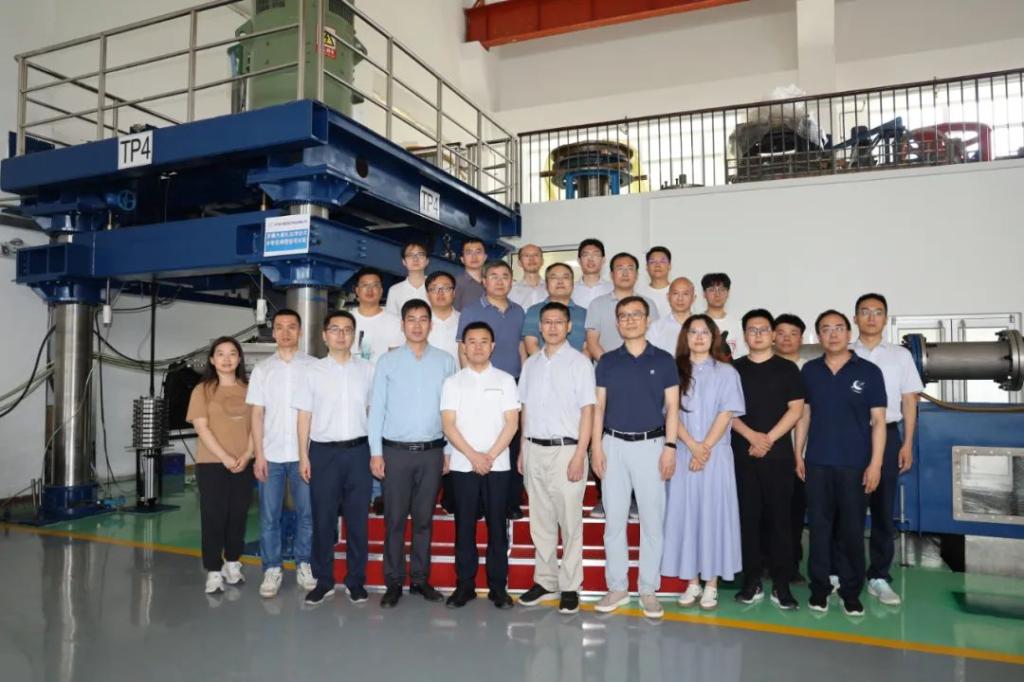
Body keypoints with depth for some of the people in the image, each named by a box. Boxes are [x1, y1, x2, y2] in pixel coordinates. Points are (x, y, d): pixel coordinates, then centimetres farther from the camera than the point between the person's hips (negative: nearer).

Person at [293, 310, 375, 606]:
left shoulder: (367, 369, 4)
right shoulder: (313, 371, 3)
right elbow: (304, 415, 4)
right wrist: (303, 455, -1)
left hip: (358, 451, 0)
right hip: (324, 451, 0)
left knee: (358, 518, 7)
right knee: (323, 518, 7)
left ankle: (356, 580, 20)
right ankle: (323, 580, 20)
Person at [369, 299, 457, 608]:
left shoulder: (445, 362, 3)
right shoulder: (388, 361, 2)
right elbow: (376, 408, 1)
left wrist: (450, 451, 1)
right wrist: (376, 452, -3)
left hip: (432, 451, 1)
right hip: (396, 451, -1)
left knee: (424, 518, 10)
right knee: (395, 519, 4)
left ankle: (420, 578, 22)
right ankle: (394, 582, 16)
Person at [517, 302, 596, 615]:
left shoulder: (579, 362, -4)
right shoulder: (531, 363, 10)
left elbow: (587, 411, -7)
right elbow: (525, 409, 14)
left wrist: (579, 456, -13)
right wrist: (523, 451, 10)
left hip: (566, 449, -4)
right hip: (534, 449, 5)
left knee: (570, 522, 3)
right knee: (540, 521, 13)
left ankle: (570, 586, 14)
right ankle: (544, 580, 25)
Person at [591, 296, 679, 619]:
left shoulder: (663, 360, 2)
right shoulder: (607, 361, 6)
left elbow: (672, 407, 1)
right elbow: (598, 406, 5)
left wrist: (670, 446, -7)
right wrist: (596, 446, -2)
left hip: (650, 445, -1)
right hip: (614, 445, 1)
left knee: (652, 520, 4)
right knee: (614, 520, 7)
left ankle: (649, 589, 16)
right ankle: (617, 587, 18)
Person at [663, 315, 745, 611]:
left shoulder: (726, 372, 3)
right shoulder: (676, 371, 7)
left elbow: (726, 415, -5)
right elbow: (673, 414, 1)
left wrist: (705, 448, -12)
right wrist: (693, 446, -11)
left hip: (716, 455, -2)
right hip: (683, 454, 2)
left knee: (713, 513, 1)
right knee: (685, 514, 4)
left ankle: (711, 584, 12)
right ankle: (692, 582, 15)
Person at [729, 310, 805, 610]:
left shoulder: (787, 368, 6)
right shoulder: (734, 369, 9)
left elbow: (795, 410, 0)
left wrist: (769, 439, -11)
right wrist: (752, 436, -11)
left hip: (778, 454, -1)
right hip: (743, 454, 1)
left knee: (780, 517, 0)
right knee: (748, 517, 4)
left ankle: (782, 585, 9)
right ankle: (752, 582, 13)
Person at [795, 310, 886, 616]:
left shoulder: (869, 371, -2)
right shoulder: (809, 370, 6)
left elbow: (878, 420, -2)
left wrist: (875, 463, -8)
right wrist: (797, 453, 6)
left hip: (855, 464, -2)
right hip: (817, 463, 2)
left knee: (851, 530, 5)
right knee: (819, 527, 8)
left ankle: (851, 591, 19)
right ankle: (819, 588, 18)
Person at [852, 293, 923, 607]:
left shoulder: (900, 355, 8)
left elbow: (909, 401, 8)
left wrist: (907, 444, 2)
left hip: (887, 435, 2)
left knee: (883, 510, 6)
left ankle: (879, 576, 15)